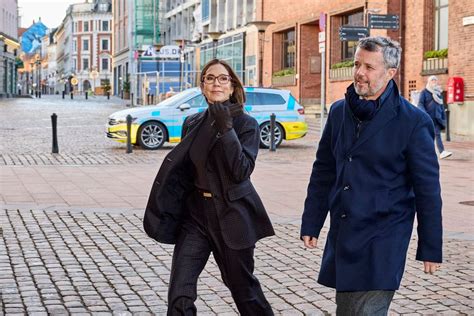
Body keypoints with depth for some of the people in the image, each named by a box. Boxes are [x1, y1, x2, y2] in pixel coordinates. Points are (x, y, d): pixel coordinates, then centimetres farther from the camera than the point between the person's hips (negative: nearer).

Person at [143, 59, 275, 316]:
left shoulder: (246, 124, -6)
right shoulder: (192, 124, 6)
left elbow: (242, 171, -18)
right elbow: (183, 171, 13)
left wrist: (226, 127, -22)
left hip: (232, 215, -3)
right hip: (196, 212, 3)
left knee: (242, 286, 11)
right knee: (179, 294, -7)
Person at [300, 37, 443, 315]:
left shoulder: (413, 121, -9)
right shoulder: (339, 112, 7)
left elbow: (428, 189, -6)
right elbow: (323, 172, 14)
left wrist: (431, 249, -5)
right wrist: (311, 224, 12)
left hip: (383, 240, -6)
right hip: (342, 237, 6)